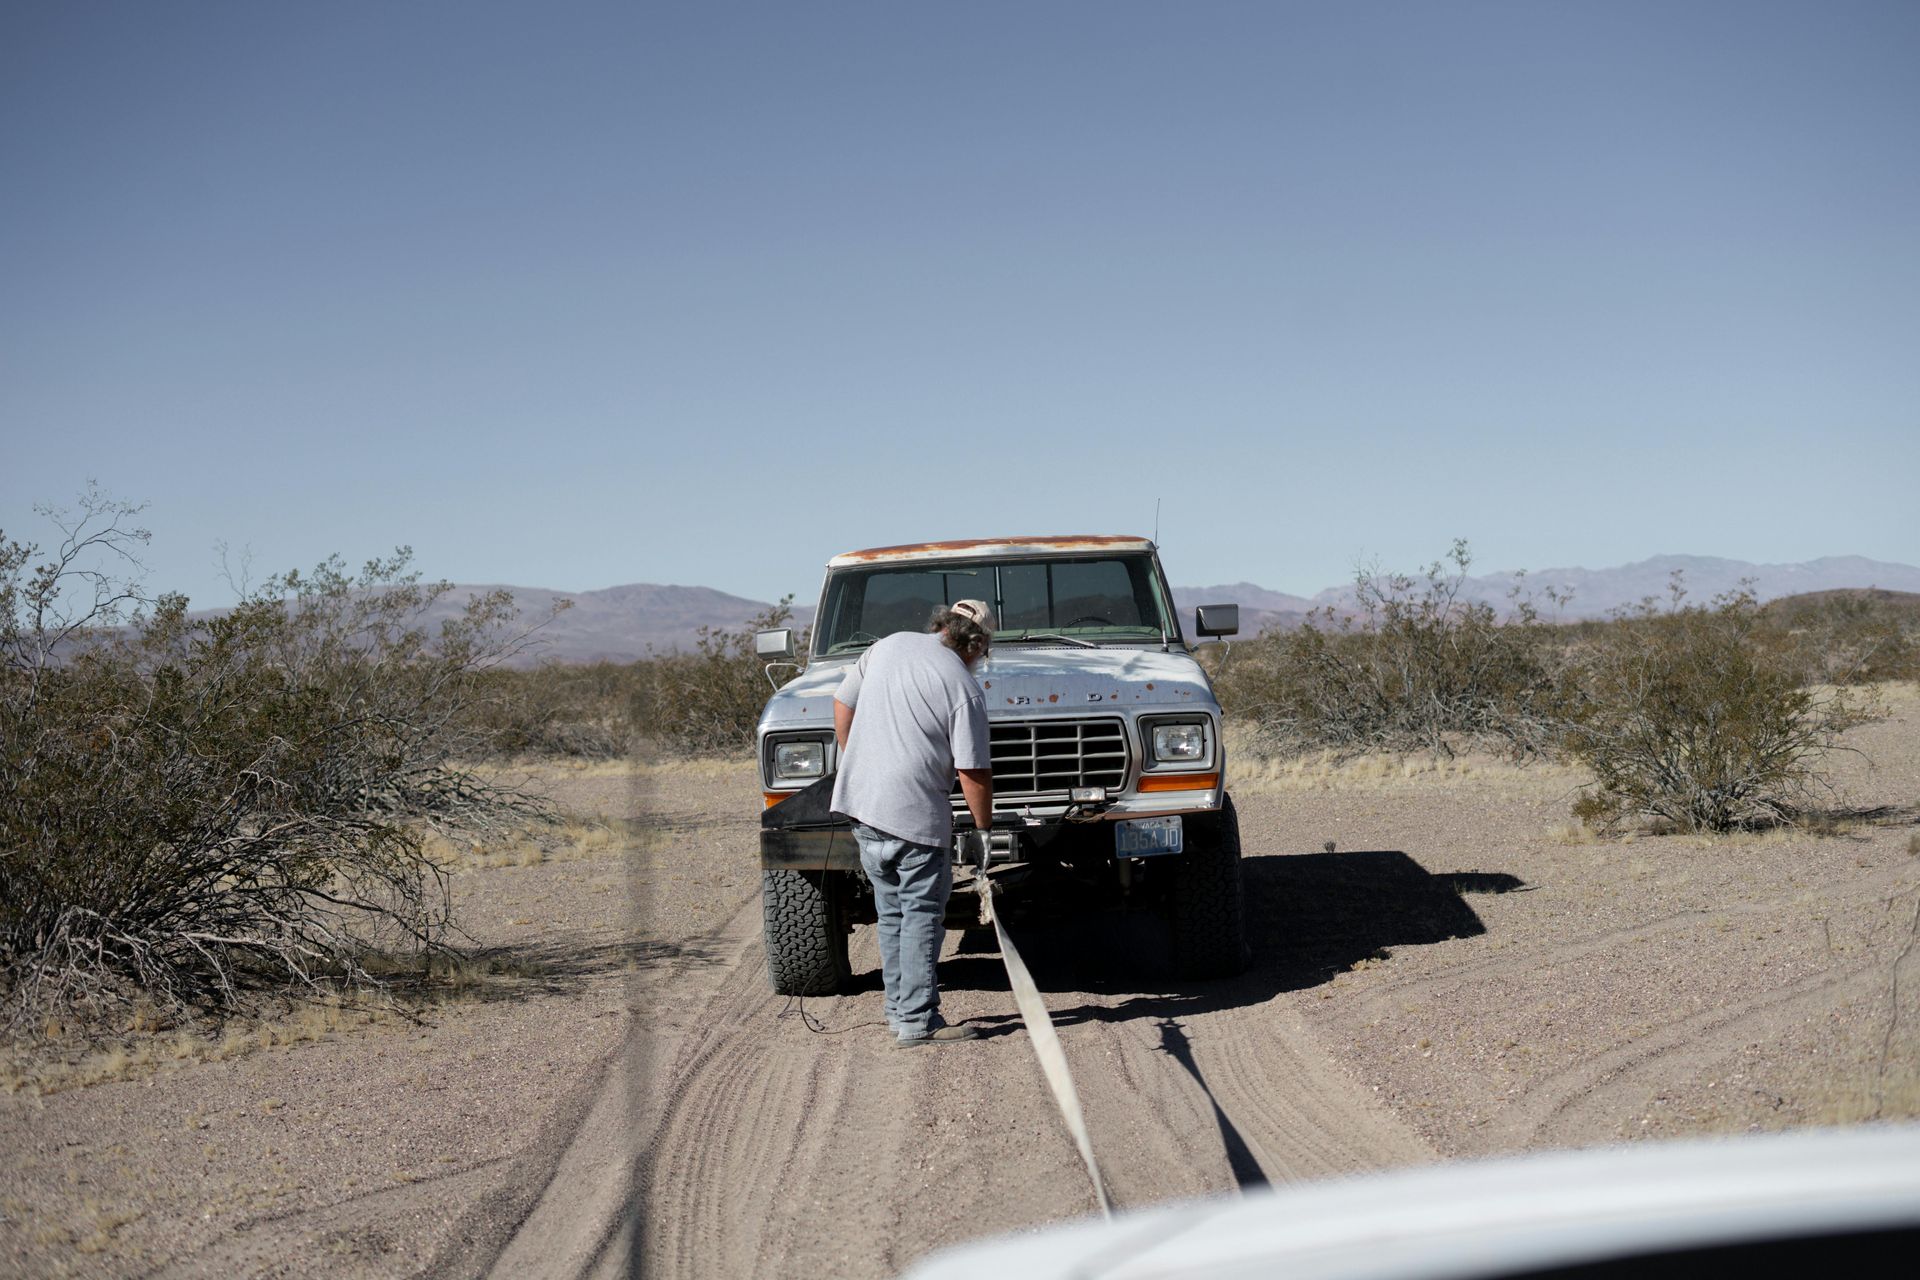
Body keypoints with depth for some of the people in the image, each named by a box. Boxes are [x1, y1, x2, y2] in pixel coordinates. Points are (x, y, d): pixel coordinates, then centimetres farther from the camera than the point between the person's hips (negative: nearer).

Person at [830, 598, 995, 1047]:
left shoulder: (888, 646, 7)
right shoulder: (964, 688, -10)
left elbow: (843, 704, 15)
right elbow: (973, 773, -10)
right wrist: (985, 827, 3)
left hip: (860, 801, 7)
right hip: (913, 814, -7)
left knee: (892, 913, 17)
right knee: (922, 916, 1)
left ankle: (899, 1009, 23)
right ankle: (918, 1021, 1)